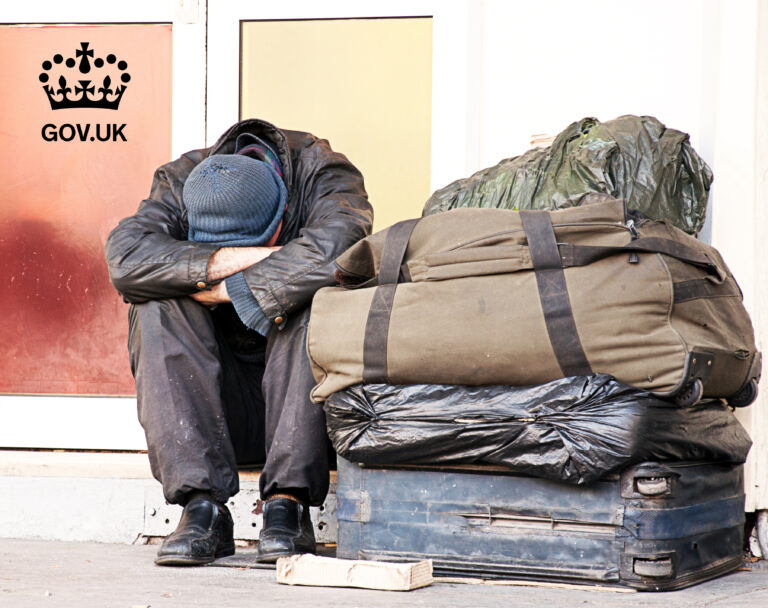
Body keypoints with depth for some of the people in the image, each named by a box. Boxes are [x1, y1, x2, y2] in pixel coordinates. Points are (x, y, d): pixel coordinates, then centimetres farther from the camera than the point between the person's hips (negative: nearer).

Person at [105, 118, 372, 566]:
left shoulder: (324, 173, -14)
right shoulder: (181, 182, -8)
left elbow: (329, 252, -36)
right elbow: (125, 256, -26)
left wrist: (225, 290, -26)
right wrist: (234, 260, -31)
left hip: (305, 398, -2)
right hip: (224, 413, 2)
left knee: (308, 299, -29)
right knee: (156, 306, -22)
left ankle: (287, 503, -27)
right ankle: (202, 505, -27)